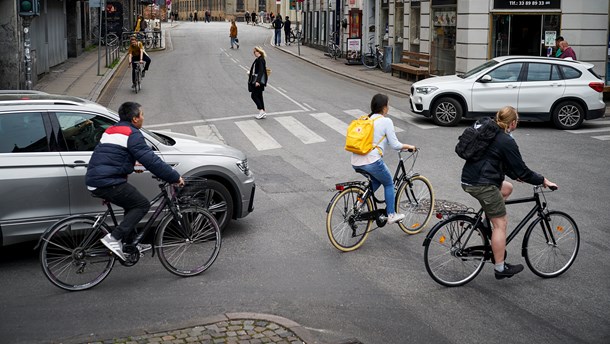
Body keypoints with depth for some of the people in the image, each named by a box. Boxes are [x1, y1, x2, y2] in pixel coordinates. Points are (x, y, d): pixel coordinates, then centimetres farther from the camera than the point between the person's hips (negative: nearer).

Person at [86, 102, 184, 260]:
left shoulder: (111, 130, 21)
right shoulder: (133, 134, -9)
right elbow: (151, 161, -13)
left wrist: (131, 165, 42)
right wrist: (175, 177, -7)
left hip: (94, 181, 10)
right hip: (108, 183, -10)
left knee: (132, 203, 23)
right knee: (142, 204, -1)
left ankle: (128, 243, 23)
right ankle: (113, 238, -11)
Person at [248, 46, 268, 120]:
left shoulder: (260, 60, -17)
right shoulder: (258, 59, 13)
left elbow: (261, 71, -24)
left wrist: (258, 81, -28)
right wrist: (251, 73, 26)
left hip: (259, 81, -10)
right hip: (257, 80, 10)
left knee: (254, 95, -7)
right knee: (259, 96, 12)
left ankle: (262, 111, -7)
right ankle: (262, 113, 15)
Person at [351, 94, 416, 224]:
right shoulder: (386, 121, -4)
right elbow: (395, 145, -5)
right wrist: (409, 146, 12)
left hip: (356, 163, 6)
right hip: (372, 161, -6)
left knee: (377, 180, 30)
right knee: (389, 184, 18)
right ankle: (391, 215, 21)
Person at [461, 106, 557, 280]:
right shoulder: (507, 141, -11)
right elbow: (522, 170, -9)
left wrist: (515, 175, 33)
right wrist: (543, 180, 2)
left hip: (468, 180, 9)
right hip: (483, 185, -9)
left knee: (507, 188, 29)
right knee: (501, 224, 1)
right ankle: (500, 269, 5)